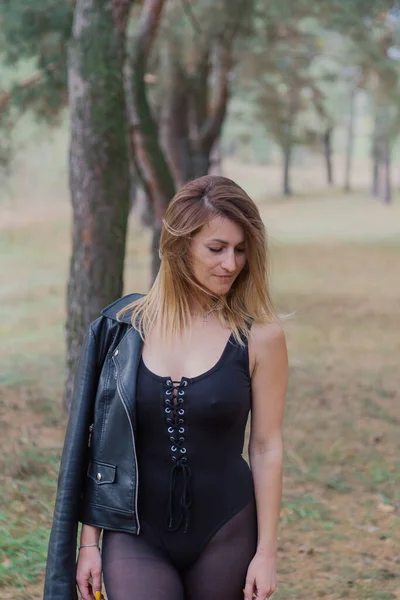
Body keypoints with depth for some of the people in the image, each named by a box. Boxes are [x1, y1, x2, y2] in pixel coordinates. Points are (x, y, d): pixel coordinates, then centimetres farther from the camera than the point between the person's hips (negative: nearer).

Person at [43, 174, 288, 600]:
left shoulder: (259, 336, -6)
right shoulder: (124, 325, -2)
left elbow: (266, 446, -2)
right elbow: (99, 438, 3)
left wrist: (266, 552, -3)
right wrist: (89, 541, 3)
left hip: (223, 534, 0)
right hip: (135, 536, 0)